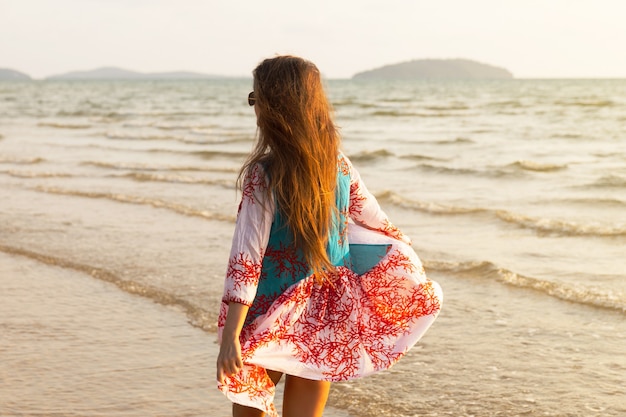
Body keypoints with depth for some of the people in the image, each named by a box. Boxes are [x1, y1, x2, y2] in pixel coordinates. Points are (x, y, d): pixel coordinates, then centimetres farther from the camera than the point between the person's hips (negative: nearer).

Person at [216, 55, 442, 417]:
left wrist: (229, 336, -23)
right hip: (321, 321, 4)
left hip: (269, 318, -4)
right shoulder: (340, 167, -2)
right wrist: (416, 280, 23)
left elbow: (247, 258, -22)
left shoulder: (264, 176, -17)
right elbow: (380, 228, 8)